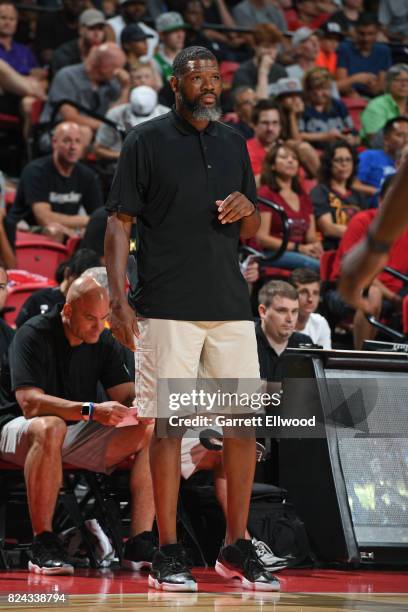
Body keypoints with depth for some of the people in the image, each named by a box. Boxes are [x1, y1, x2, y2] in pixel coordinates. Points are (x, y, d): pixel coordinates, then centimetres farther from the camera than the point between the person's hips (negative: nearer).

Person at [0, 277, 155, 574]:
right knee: (50, 427, -42)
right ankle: (43, 545, -36)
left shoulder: (105, 342, 4)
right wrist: (92, 410, -40)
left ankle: (140, 543, -21)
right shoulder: (33, 335, -17)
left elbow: (127, 394, 0)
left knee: (153, 432, -13)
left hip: (77, 434, 6)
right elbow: (30, 403, -29)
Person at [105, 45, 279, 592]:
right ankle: (168, 554, 1)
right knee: (168, 423, -4)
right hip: (167, 307, -5)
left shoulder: (234, 143, 15)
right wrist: (118, 300, -12)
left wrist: (247, 210, -4)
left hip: (230, 304, 5)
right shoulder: (147, 141, 1)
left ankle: (237, 548, 12)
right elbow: (119, 222, -2)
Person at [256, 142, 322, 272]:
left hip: (301, 253, 6)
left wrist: (316, 247, -8)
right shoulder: (265, 193, 3)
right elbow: (262, 238, -6)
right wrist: (299, 248, -15)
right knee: (318, 266, -35)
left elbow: (311, 236, 19)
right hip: (272, 254, -6)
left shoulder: (303, 197, 24)